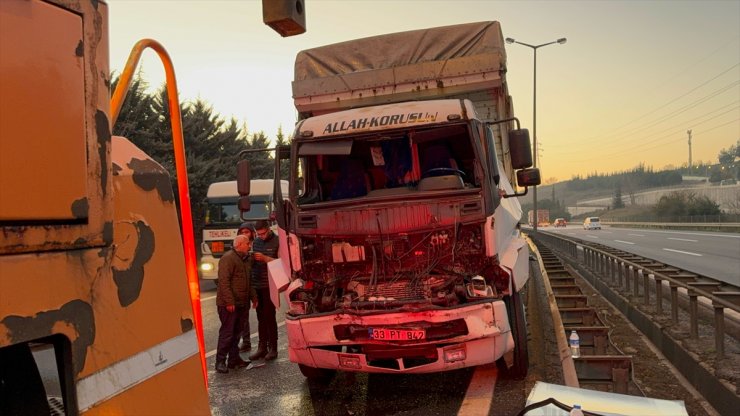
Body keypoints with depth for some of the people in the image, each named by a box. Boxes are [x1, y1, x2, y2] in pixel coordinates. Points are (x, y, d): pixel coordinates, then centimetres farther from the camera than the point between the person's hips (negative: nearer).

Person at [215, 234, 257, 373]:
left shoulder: (247, 259, 17)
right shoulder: (228, 258, -13)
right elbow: (224, 281, -20)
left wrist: (253, 297, 19)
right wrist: (229, 301, -23)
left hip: (241, 303, 9)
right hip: (229, 304, -9)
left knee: (237, 332, 13)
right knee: (227, 332, -6)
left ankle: (234, 359, 21)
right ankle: (220, 361, 2)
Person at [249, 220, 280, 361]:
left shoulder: (277, 242, -6)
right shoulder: (256, 242, 13)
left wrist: (265, 258, -21)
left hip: (269, 285, -6)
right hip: (256, 285, 6)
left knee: (269, 316, -3)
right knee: (260, 317, 9)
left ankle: (273, 348, 6)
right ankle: (262, 347, 16)